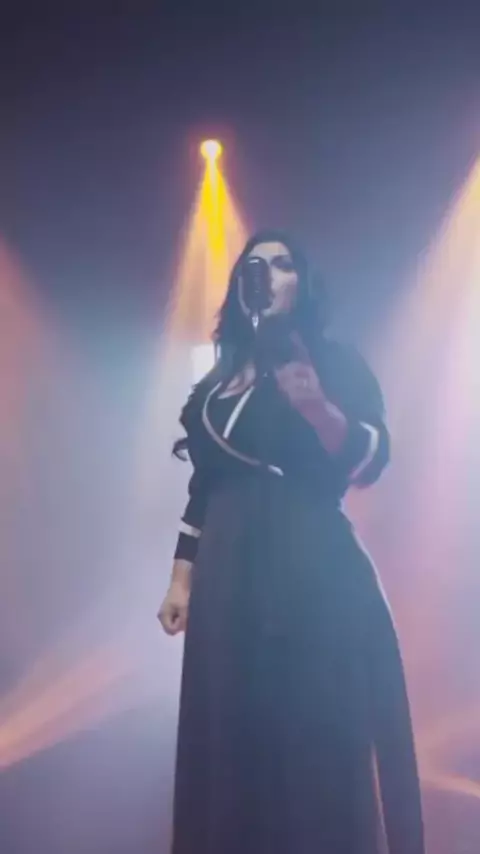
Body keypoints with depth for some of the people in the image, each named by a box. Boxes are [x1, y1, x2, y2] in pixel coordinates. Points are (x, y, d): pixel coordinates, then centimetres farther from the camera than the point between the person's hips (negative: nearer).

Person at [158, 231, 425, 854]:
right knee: (238, 738, 7)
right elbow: (203, 487, 16)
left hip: (315, 575, -4)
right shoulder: (217, 385, 16)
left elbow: (370, 461, -13)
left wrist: (316, 406, -31)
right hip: (231, 579, 5)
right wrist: (182, 577, 11)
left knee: (321, 742, -5)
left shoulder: (336, 363, 2)